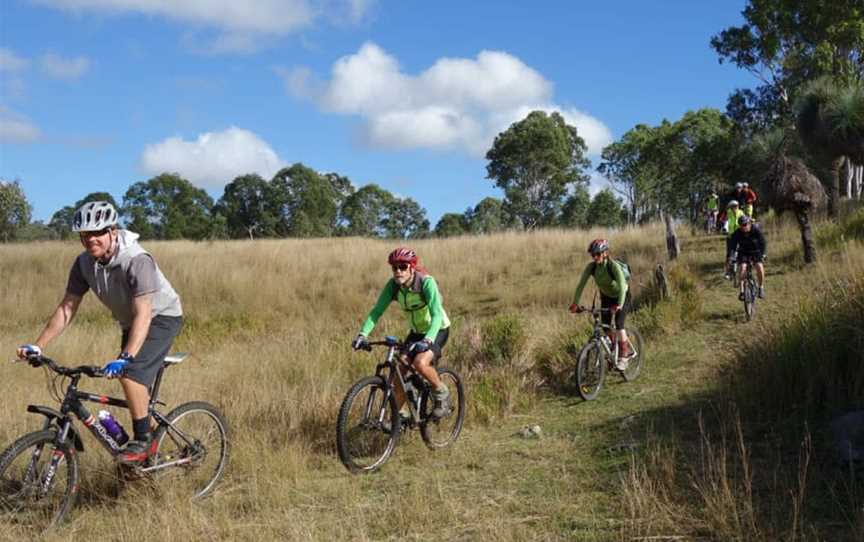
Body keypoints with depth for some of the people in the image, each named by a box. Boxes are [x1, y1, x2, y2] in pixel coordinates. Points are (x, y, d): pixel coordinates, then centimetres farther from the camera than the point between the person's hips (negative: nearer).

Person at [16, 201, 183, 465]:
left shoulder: (137, 261, -32)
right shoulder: (84, 263, -12)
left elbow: (143, 314, -39)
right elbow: (67, 308, -8)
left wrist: (125, 358, -48)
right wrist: (37, 346, -15)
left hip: (162, 317, -7)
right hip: (130, 323, 7)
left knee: (130, 373, -25)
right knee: (136, 384, 11)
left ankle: (144, 440, -12)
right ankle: (144, 443, 30)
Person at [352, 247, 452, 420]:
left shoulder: (426, 282, -27)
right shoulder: (393, 285, -13)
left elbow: (436, 315, -35)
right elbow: (377, 310, -15)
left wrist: (427, 340, -51)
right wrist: (363, 334, -30)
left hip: (437, 330, -6)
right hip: (416, 331, 6)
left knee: (421, 363, -30)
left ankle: (441, 394, -3)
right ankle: (400, 414, 13)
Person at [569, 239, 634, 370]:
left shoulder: (614, 266, -33)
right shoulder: (591, 267, -20)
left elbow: (622, 286, -41)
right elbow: (581, 284, -21)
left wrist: (619, 305, -54)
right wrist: (575, 303, -32)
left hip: (622, 296, -5)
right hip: (606, 296, 5)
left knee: (619, 324, -19)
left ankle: (624, 355, -6)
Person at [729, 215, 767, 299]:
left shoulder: (756, 230, -21)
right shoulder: (737, 233, -18)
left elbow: (763, 243, -18)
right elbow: (733, 246, -14)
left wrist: (763, 255, -29)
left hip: (756, 252, -1)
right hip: (744, 253, 1)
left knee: (760, 267, -24)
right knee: (742, 267, -24)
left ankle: (761, 288, -3)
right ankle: (741, 291, -19)